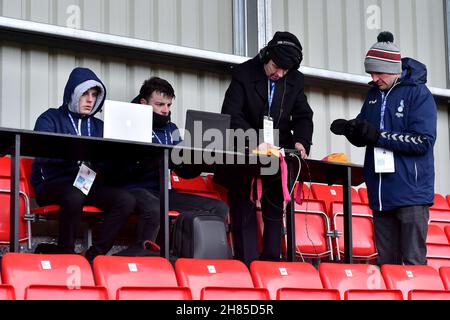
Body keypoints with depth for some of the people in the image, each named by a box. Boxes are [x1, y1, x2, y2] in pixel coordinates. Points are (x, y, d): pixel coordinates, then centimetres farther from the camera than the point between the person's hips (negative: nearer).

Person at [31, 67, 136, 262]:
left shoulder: (98, 126, 22)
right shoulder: (50, 119, 8)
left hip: (88, 183, 5)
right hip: (53, 184, -4)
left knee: (126, 200, -23)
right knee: (74, 196, -40)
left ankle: (95, 255, -20)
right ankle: (65, 253, -22)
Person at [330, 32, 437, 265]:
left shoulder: (418, 93, -6)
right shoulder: (374, 94, 14)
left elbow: (423, 141, -15)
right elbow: (363, 139, 18)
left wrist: (377, 135, -19)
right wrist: (350, 129, -5)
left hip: (411, 192, -6)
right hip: (380, 194, 6)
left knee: (413, 262, -6)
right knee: (387, 262, 9)